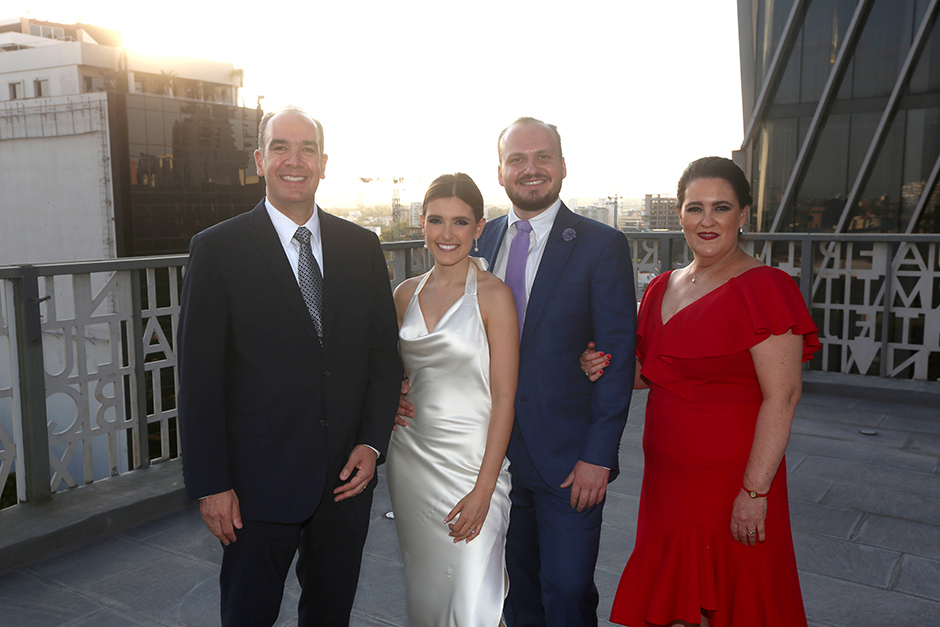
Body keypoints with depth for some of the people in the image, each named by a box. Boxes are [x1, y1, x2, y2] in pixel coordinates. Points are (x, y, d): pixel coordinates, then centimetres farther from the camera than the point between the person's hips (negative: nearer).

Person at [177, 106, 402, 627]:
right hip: (259, 482, -3)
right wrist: (210, 485, -10)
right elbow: (200, 377, -8)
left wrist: (372, 443, -4)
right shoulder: (217, 249, -6)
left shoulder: (361, 246, 4)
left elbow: (384, 352, 6)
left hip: (348, 476, 4)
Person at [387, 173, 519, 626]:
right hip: (410, 459, 5)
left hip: (471, 463, -5)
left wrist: (484, 488, -16)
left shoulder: (492, 294, -9)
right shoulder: (407, 294, 7)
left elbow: (504, 397, -12)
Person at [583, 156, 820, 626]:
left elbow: (782, 397, -17)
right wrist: (607, 367, -2)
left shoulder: (763, 288, -13)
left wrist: (755, 491, -20)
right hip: (667, 478, 6)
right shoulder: (662, 288, 9)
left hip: (732, 482, -6)